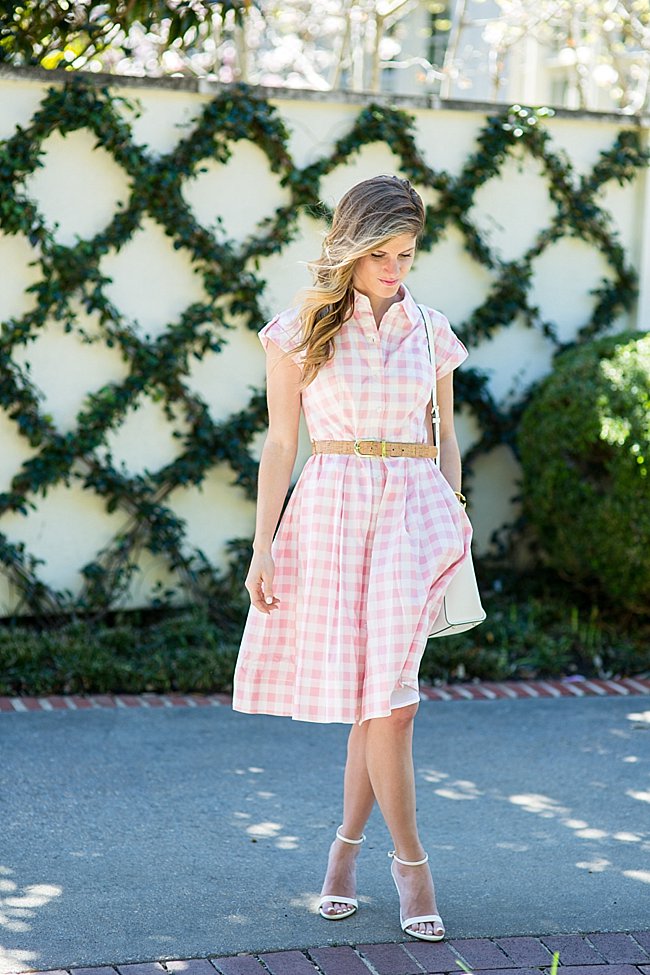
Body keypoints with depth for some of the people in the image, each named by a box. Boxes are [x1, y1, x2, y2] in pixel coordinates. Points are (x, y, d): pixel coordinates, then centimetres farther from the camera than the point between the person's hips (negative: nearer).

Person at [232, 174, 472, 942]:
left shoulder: (431, 332, 11)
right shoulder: (301, 330, 3)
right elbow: (280, 443, 2)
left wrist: (453, 524, 13)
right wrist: (263, 547, -2)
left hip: (416, 511, 2)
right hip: (333, 509, -2)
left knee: (386, 691, -7)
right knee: (383, 696, -3)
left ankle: (346, 845, 14)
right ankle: (410, 862, 9)